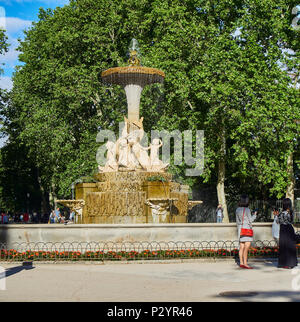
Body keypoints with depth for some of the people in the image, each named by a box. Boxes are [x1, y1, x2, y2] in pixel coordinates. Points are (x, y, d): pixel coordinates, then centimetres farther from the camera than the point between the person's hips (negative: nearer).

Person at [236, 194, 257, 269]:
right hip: (247, 228, -7)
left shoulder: (237, 209, 8)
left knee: (242, 247, 8)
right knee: (247, 247, -8)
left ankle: (241, 263, 9)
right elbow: (250, 220, -6)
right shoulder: (247, 210, -12)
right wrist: (254, 215, 9)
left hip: (240, 228, 7)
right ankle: (245, 263, -11)